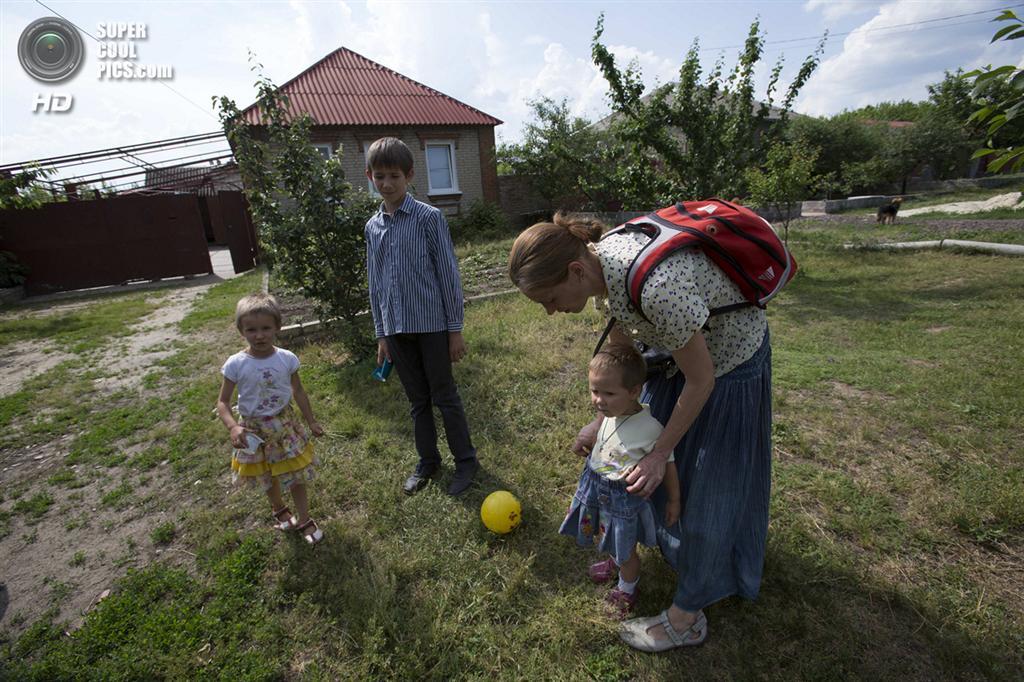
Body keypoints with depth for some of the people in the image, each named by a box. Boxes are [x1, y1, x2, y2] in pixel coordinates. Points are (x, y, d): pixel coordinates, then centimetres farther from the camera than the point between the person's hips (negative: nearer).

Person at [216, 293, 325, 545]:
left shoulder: (287, 359, -13)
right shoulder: (236, 364, -18)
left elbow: (298, 392, 0)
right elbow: (223, 402, -10)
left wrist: (311, 421, 6)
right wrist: (233, 427, -28)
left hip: (285, 424, 0)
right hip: (254, 430, 0)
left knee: (297, 475, 9)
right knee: (268, 478, 22)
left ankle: (304, 520, 29)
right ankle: (279, 509, 50)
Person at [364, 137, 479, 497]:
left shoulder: (429, 217, -6)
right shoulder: (373, 226, 9)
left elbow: (448, 273, -7)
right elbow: (375, 284, 13)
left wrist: (455, 328, -7)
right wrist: (381, 334, 12)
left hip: (431, 324, -5)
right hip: (396, 328, 5)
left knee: (445, 396, 6)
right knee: (417, 399, 16)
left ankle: (466, 459, 24)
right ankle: (428, 460, 33)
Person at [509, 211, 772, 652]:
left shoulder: (657, 288, -42)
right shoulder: (601, 261, -16)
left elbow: (701, 381, -26)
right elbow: (621, 351, -2)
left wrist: (659, 453, -15)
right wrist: (603, 421, 4)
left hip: (730, 365, -7)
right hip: (679, 346, 7)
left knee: (711, 484, 7)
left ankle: (685, 618, 27)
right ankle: (670, 538, 53)